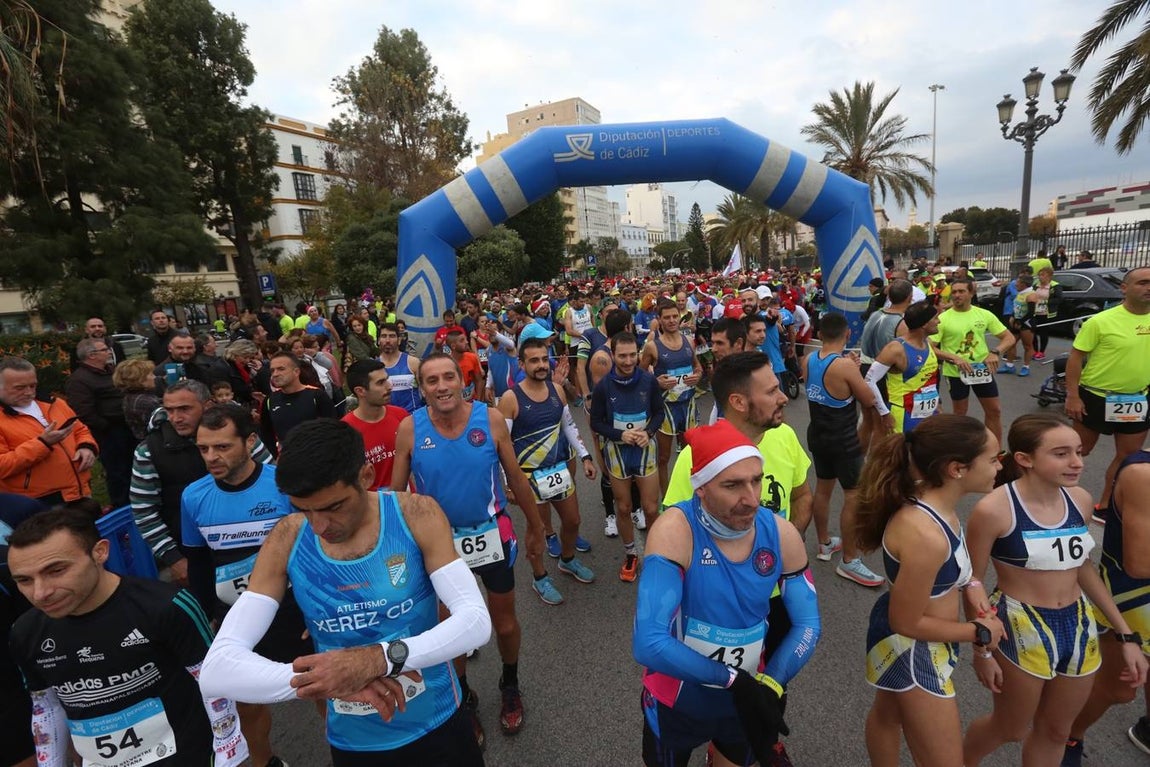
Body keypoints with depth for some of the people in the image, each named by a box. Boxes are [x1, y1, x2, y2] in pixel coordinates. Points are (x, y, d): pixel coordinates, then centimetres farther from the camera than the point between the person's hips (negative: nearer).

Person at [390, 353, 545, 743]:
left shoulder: (490, 418, -16)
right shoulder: (410, 428, -15)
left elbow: (516, 478, -6)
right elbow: (396, 490, -6)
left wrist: (536, 528, 1)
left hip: (491, 533, 0)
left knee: (504, 618, 16)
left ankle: (510, 685, 46)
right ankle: (463, 698, 45)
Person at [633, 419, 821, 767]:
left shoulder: (782, 534, -15)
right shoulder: (674, 531, -30)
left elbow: (808, 625, -4)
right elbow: (648, 643, -35)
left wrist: (768, 686, -18)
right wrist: (733, 679, -28)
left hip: (746, 699, 4)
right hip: (677, 702, -3)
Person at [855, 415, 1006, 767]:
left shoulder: (933, 503, -11)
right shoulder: (926, 535, -38)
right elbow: (906, 623, -25)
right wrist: (979, 632, -13)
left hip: (909, 639, 9)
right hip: (911, 648, -9)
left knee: (887, 715, 34)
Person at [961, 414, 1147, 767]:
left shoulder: (1079, 499, -4)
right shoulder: (995, 509, -23)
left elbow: (1082, 566, 10)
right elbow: (973, 583, -14)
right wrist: (981, 649, -10)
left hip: (1079, 627, 6)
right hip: (1020, 630, -5)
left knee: (1056, 731, 23)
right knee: (1011, 729, 16)